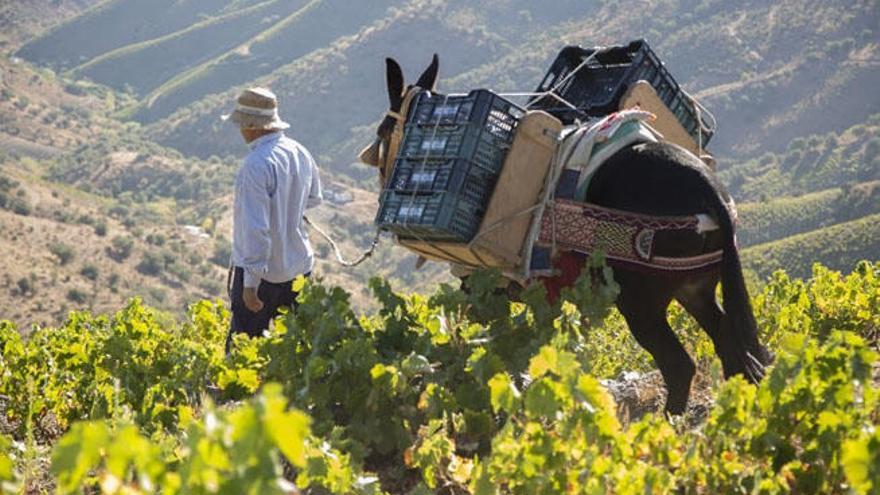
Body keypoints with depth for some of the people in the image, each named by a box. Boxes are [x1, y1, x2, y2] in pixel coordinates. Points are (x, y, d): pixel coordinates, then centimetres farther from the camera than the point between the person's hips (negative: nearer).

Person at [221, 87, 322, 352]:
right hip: (299, 267, 7)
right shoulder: (301, 153, 1)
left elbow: (256, 227, -26)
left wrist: (251, 282, -24)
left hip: (261, 270, -7)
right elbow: (313, 199, 19)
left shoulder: (256, 165, -23)